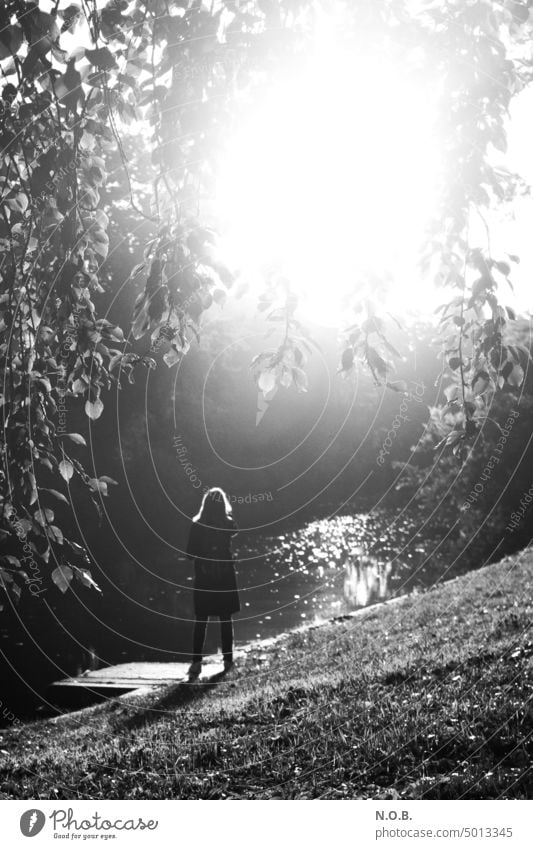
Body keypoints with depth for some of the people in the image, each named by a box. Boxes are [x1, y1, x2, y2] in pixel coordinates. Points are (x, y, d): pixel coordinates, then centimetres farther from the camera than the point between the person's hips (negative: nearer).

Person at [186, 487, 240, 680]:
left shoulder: (197, 525, -8)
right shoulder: (228, 524, -7)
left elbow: (190, 553, -3)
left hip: (203, 578, 0)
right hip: (225, 576, 0)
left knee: (201, 621, 4)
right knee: (226, 620, 10)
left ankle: (196, 661, -4)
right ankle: (228, 660, 13)